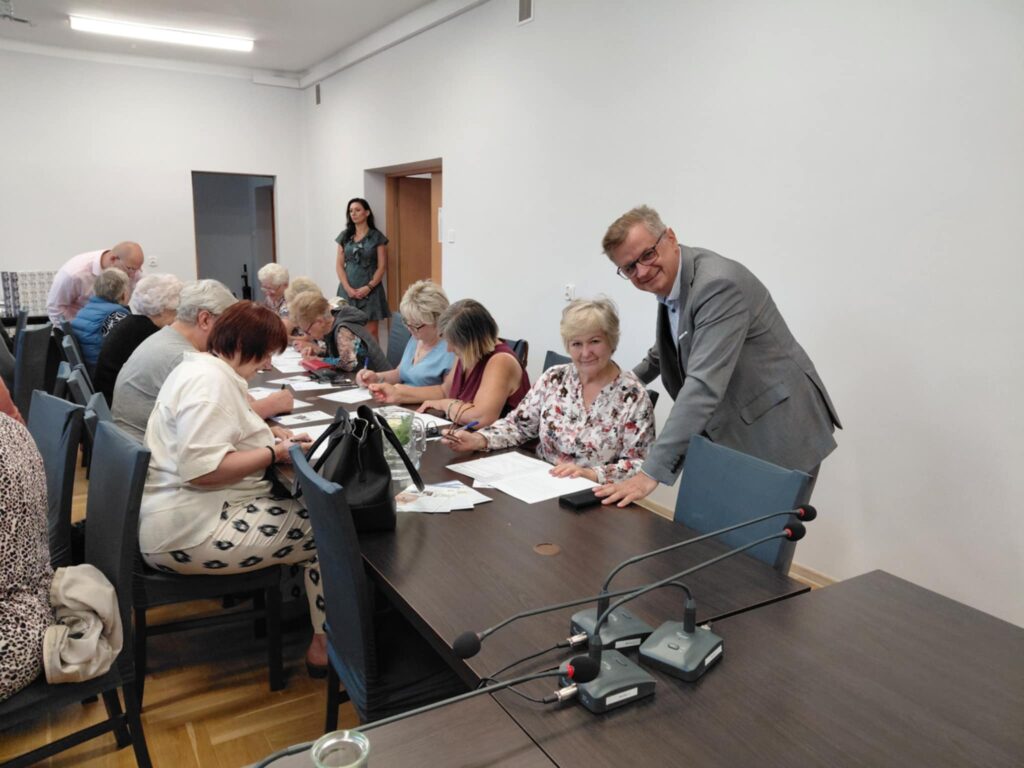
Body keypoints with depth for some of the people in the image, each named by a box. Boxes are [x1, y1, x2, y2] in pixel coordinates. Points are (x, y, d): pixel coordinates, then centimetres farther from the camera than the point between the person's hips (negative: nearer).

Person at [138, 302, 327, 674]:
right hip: (188, 532, -11)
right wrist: (275, 453, -19)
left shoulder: (201, 368, 13)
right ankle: (327, 644, 4)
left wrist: (271, 432, 9)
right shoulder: (209, 381, -21)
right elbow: (202, 469, -30)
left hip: (180, 515, 11)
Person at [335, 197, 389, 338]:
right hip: (348, 290, 3)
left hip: (370, 290, -3)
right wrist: (348, 288, -6)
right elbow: (339, 265, 8)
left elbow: (381, 266, -1)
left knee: (371, 332, -5)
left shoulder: (377, 236, 2)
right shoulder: (344, 236, 11)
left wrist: (368, 287, -13)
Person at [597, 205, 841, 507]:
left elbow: (704, 384, -34)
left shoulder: (718, 283, -25)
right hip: (731, 437, 8)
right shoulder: (668, 283, 3)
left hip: (779, 438, -8)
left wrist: (651, 472, -36)